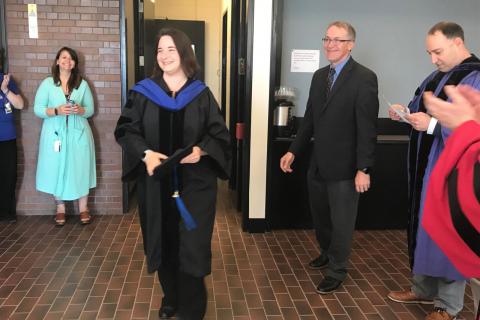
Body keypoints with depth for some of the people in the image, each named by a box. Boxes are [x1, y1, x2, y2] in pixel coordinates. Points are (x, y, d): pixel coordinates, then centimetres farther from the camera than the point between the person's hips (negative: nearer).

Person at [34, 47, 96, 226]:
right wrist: (57, 111, -17)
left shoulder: (82, 84, 6)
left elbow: (91, 110, 8)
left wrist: (80, 110, -14)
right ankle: (60, 209, 18)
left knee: (81, 169, 2)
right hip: (55, 134, 0)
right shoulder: (47, 83, 2)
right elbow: (37, 109, -1)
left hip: (78, 134, 1)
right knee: (56, 170, 3)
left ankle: (83, 209, 15)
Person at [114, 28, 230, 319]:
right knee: (163, 243, 11)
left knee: (191, 246, 0)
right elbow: (125, 130, -1)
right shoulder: (143, 92, 1)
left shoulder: (202, 94, 0)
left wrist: (201, 150, -19)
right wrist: (145, 153, -19)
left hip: (195, 183, -1)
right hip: (156, 182, 1)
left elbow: (219, 133, 1)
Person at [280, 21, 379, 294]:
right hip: (318, 164, 6)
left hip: (344, 166, -6)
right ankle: (327, 253, 45)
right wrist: (294, 151, 6)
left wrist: (364, 169, -18)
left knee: (342, 222, 9)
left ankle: (337, 271, 27)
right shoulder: (319, 76, 9)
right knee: (320, 216, 21)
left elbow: (367, 127, -16)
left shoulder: (364, 78, -12)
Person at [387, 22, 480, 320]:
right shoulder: (438, 75, 10)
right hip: (427, 168, 8)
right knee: (424, 229, 16)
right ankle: (424, 290, 33)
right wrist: (406, 111, 2)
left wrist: (432, 125, -27)